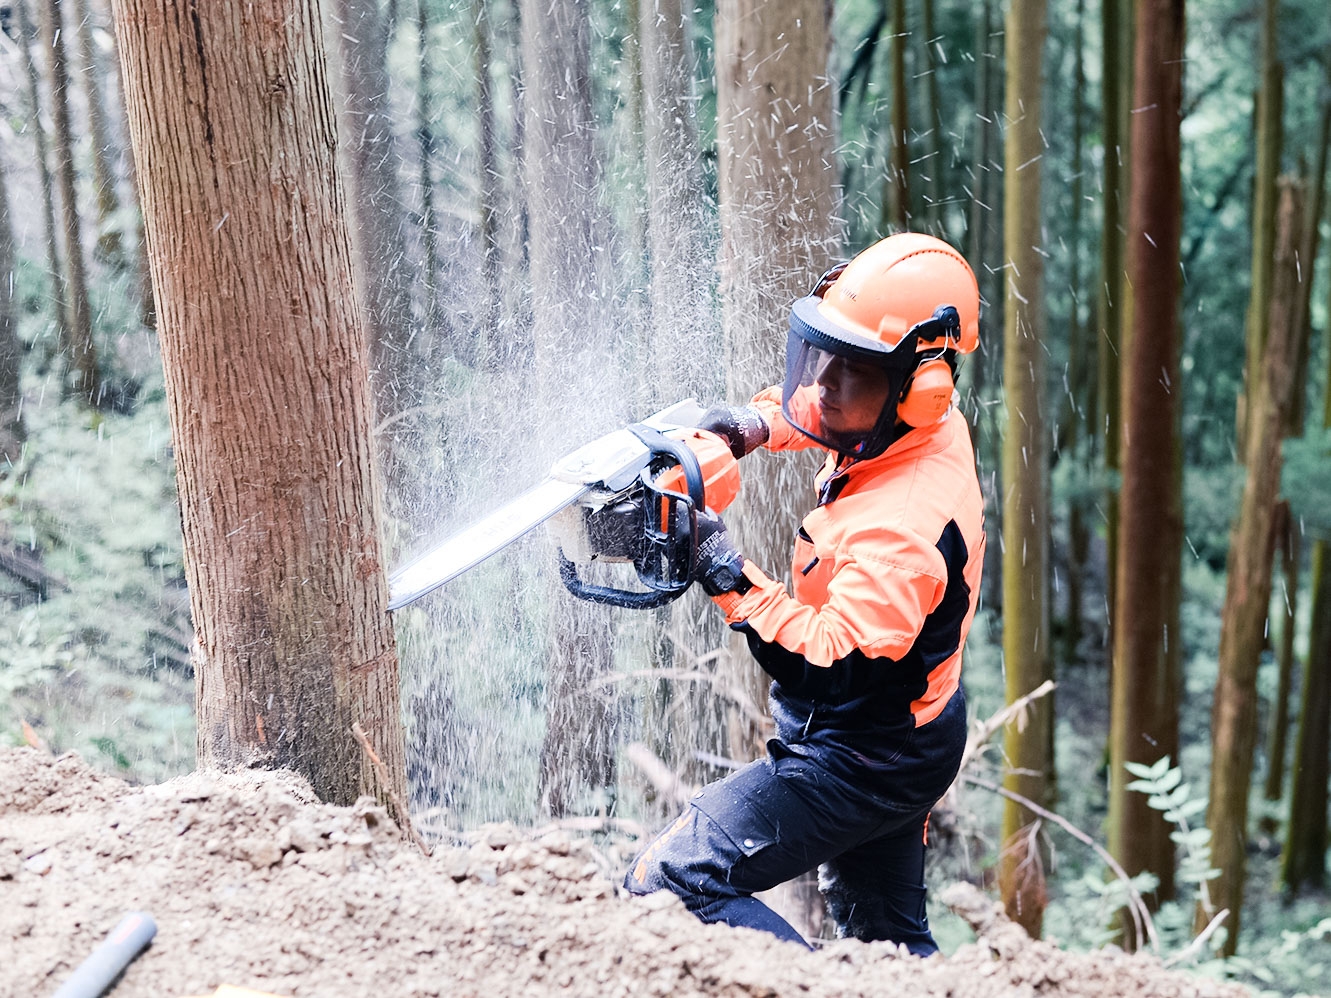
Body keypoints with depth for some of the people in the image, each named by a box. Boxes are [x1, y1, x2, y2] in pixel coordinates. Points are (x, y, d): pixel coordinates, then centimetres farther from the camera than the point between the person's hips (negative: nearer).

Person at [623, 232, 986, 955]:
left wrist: (729, 577, -32)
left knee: (670, 883, -13)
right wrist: (756, 421, -2)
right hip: (909, 735, 10)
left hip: (860, 756, -10)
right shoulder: (928, 426, -7)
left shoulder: (904, 526, -34)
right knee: (888, 942, 24)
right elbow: (833, 406, 15)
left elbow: (828, 669, -37)